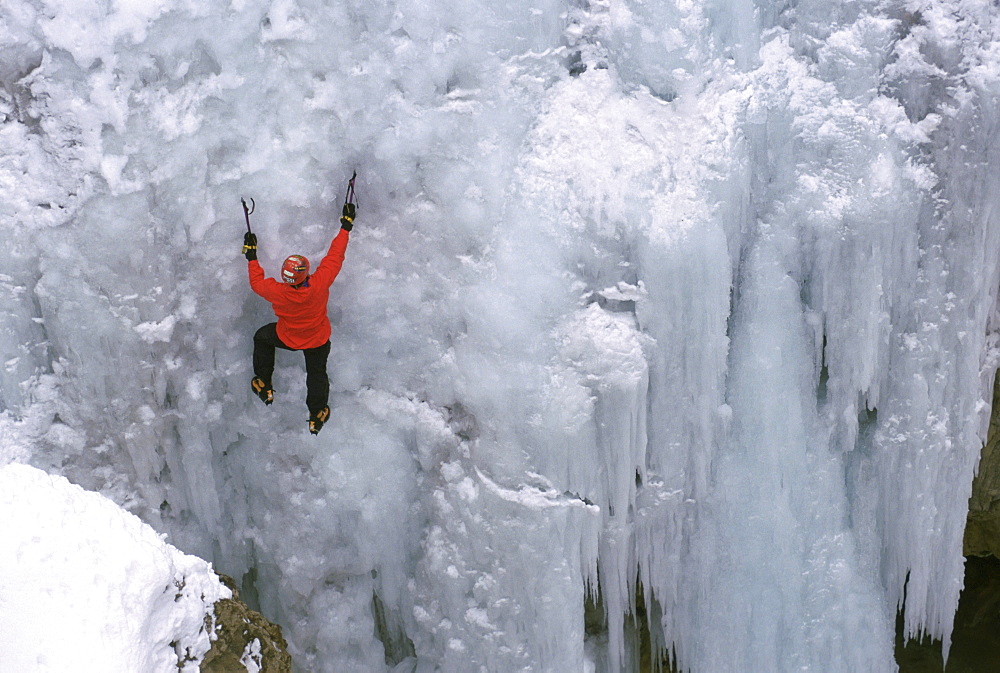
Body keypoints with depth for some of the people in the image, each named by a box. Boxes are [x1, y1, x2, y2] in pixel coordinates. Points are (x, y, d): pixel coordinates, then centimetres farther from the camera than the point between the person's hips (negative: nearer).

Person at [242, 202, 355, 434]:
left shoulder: (277, 292, -36)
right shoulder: (319, 284, -37)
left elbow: (256, 282, -13)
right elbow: (335, 256, -25)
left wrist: (251, 256, -2)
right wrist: (346, 226, -14)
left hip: (287, 338, -1)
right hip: (318, 341, 1)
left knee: (262, 337, 30)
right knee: (316, 373, 26)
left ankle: (263, 385, 39)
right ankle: (316, 416, 43)